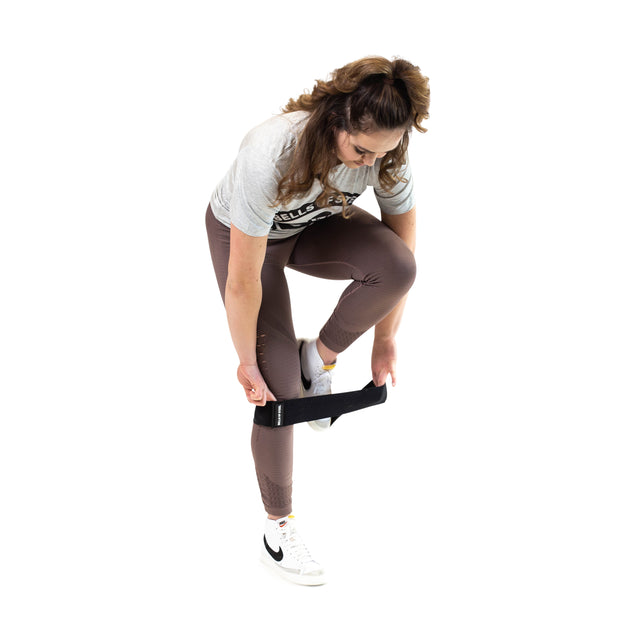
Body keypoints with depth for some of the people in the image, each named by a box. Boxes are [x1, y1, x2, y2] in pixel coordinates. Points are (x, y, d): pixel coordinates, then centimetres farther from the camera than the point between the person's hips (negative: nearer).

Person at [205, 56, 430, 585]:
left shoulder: (387, 153, -27)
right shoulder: (270, 157, -41)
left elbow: (402, 258, -15)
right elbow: (244, 280, -32)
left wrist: (384, 341, -11)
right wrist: (246, 361, -22)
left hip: (316, 226, 4)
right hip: (244, 234, -4)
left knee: (396, 265, -30)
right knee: (278, 386, -10)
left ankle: (321, 357, -3)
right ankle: (278, 528, 11)